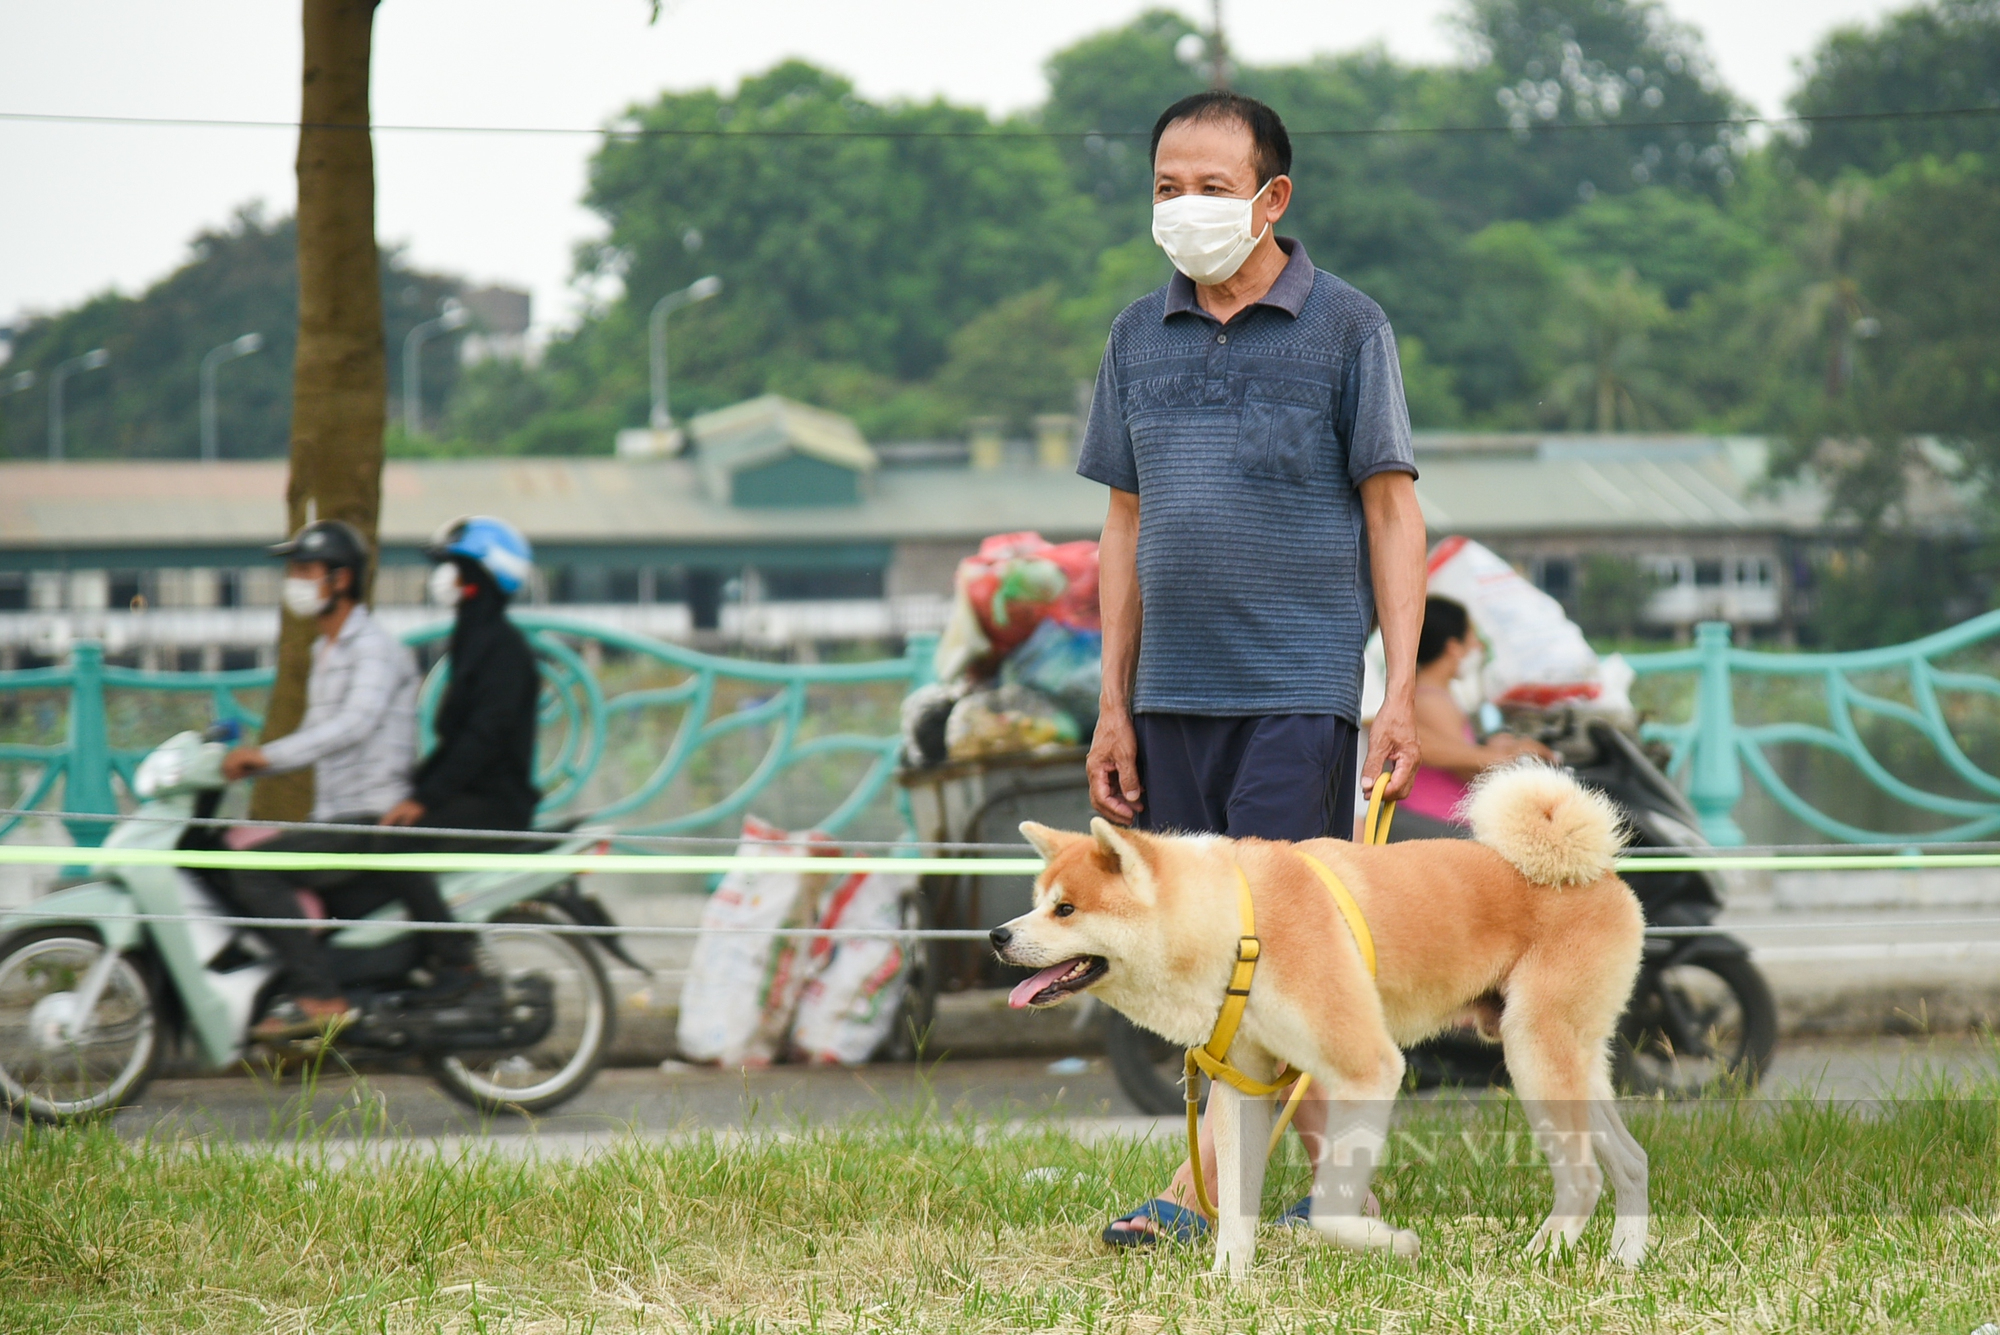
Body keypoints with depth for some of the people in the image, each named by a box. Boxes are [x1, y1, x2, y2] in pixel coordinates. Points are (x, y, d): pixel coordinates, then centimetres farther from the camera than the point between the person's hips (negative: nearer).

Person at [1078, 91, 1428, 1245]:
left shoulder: (1346, 327, 0)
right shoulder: (1140, 337, 12)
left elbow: (1394, 512, -1)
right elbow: (1128, 524, 16)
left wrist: (1402, 691, -8)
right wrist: (1113, 706, 11)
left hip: (1300, 684, -5)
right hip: (1175, 689, 5)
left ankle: (1203, 1185, -11)